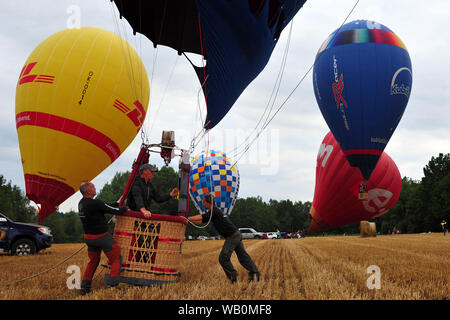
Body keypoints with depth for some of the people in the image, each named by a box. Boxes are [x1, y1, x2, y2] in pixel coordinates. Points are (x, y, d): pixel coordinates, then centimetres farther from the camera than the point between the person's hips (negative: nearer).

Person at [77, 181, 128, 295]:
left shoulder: (81, 203, 4)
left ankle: (84, 287, 21)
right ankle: (112, 283, 2)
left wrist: (117, 204, 12)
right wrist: (125, 208, 5)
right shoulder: (95, 203, -23)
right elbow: (115, 210, -15)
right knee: (116, 258, 7)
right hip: (102, 237, -8)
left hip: (88, 237, 8)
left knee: (93, 261, 21)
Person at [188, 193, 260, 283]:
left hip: (232, 236, -10)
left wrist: (187, 218, -16)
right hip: (237, 235, 10)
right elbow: (200, 221, 15)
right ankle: (254, 272, 13)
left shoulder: (214, 211, -13)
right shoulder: (212, 212, 17)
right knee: (243, 256, 12)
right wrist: (187, 221, 5)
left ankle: (233, 276, -2)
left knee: (223, 258, -8)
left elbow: (200, 217, -21)